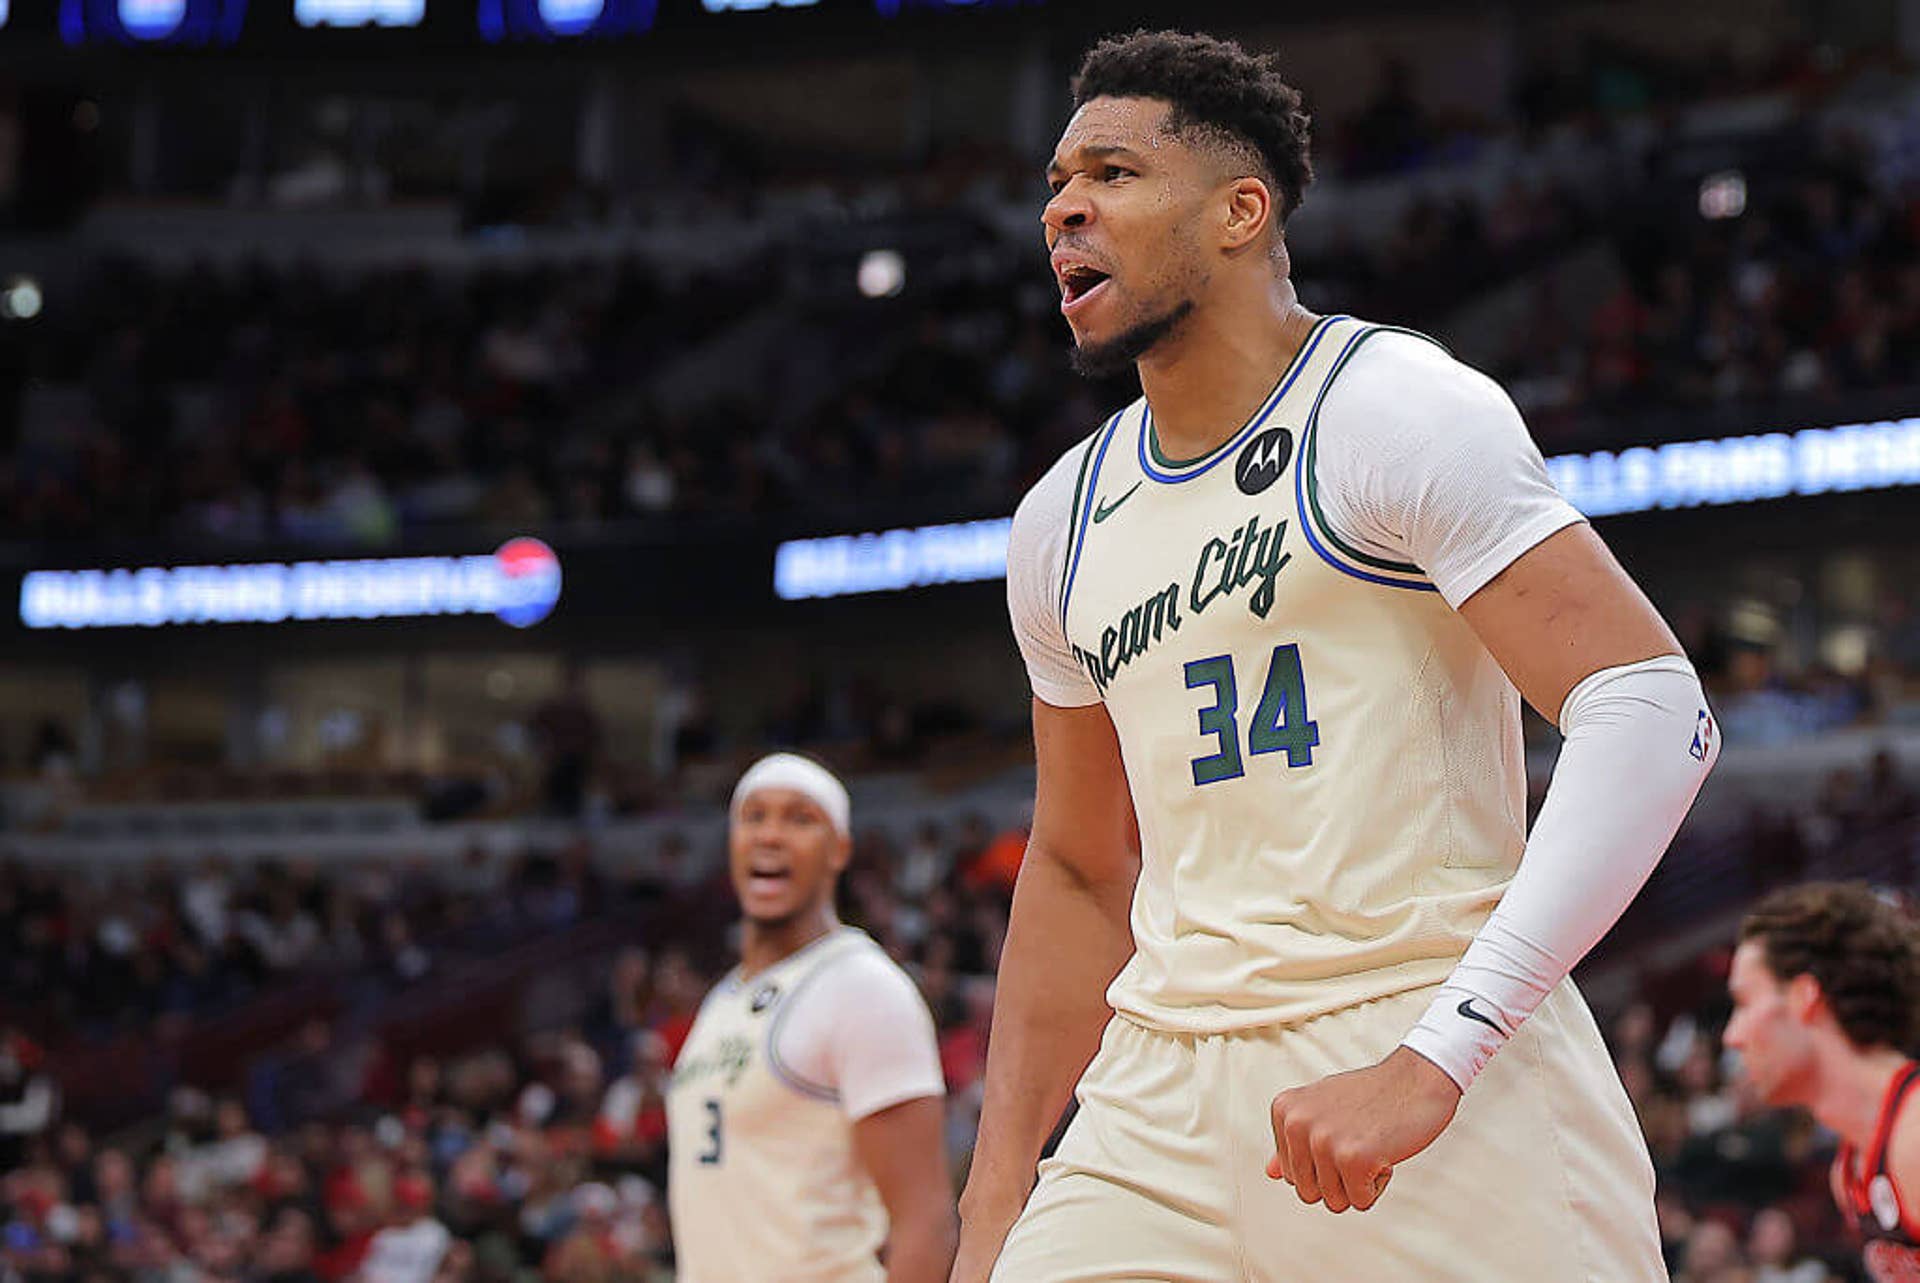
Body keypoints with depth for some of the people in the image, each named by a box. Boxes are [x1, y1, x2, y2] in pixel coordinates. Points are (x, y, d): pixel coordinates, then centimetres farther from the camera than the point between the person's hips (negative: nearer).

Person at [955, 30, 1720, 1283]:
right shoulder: (1065, 522, 14)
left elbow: (1653, 715, -16)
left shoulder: (1396, 406, -6)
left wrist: (1430, 1061, -24)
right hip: (1167, 1102, 6)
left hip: (1443, 1063, -5)